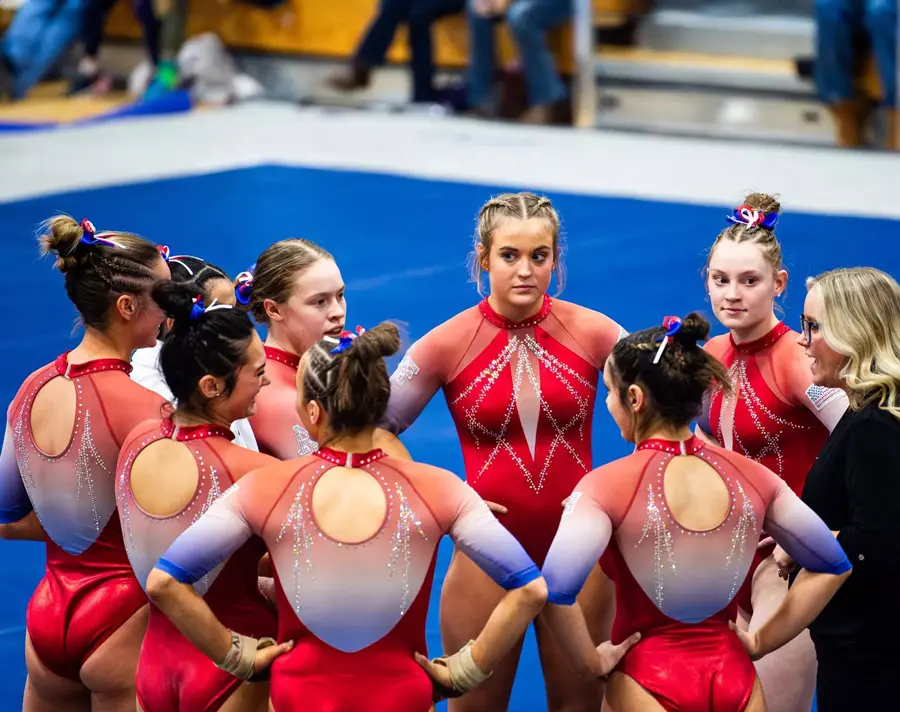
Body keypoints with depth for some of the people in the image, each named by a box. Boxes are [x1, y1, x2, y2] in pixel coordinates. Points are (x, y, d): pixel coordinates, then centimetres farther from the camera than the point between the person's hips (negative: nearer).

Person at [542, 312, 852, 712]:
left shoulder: (609, 485, -14)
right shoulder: (752, 476, 0)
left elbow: (555, 592, -26)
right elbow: (833, 566, 9)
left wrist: (593, 665, -12)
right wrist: (760, 642, 10)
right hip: (735, 679, 4)